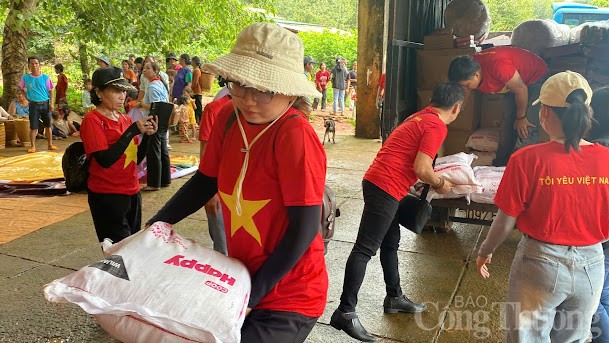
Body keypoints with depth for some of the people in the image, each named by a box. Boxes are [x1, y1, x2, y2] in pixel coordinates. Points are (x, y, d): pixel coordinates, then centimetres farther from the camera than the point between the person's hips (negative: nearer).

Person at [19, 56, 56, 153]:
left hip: (45, 104, 1)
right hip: (34, 105, 0)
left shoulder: (45, 78, 0)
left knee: (48, 126, 8)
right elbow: (21, 89, 17)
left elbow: (50, 91, 2)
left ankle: (50, 145, 15)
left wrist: (51, 103, -5)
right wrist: (27, 97, 8)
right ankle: (33, 146, 4)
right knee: (33, 127, -1)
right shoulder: (25, 78, 1)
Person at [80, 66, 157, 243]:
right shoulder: (92, 120, -10)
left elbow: (137, 158, 9)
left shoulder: (125, 119, 9)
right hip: (107, 196, -7)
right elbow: (105, 160, -22)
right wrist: (133, 130, -23)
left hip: (132, 192, 7)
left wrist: (147, 135, -7)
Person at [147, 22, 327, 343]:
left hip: (288, 299, -6)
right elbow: (206, 181, 9)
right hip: (241, 281, 6)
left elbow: (304, 229, -23)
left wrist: (253, 295, -17)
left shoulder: (294, 134, -25)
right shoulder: (229, 118, -5)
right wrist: (155, 225, -1)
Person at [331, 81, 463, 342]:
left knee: (391, 242, 19)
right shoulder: (437, 126, -10)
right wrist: (440, 184, 0)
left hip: (377, 182, 10)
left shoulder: (420, 117, 17)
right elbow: (421, 169, -18)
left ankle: (394, 297, 34)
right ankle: (345, 312, -6)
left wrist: (434, 178, 26)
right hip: (386, 187, -10)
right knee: (366, 248, -9)